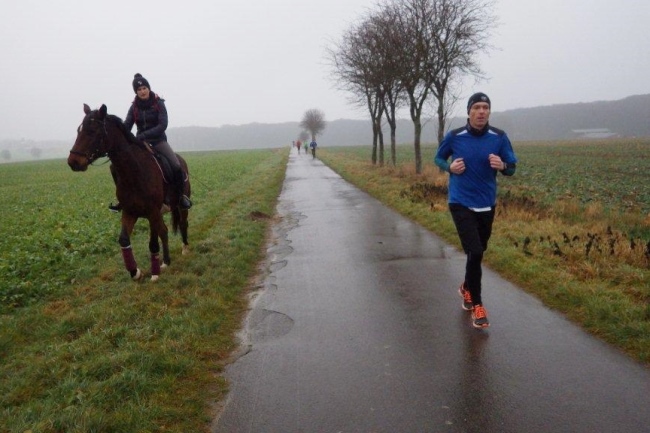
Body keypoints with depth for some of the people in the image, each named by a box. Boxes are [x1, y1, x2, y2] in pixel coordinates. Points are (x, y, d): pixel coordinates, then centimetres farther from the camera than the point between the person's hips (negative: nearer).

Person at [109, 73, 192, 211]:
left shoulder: (159, 103, -6)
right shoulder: (134, 107, 3)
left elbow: (162, 125, -16)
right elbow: (126, 126, -2)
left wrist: (143, 135, -27)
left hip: (158, 140, -3)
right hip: (140, 142, 4)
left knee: (176, 166, -23)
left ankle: (181, 195, 0)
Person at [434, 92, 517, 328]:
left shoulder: (499, 137, -5)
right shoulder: (454, 137, -8)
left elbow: (512, 168, 2)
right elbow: (438, 158, 8)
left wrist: (502, 165, -22)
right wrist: (450, 167, -13)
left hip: (487, 205, 3)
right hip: (461, 204, -3)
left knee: (478, 252, 17)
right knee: (475, 252, -13)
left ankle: (466, 288, 44)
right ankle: (477, 305, 3)